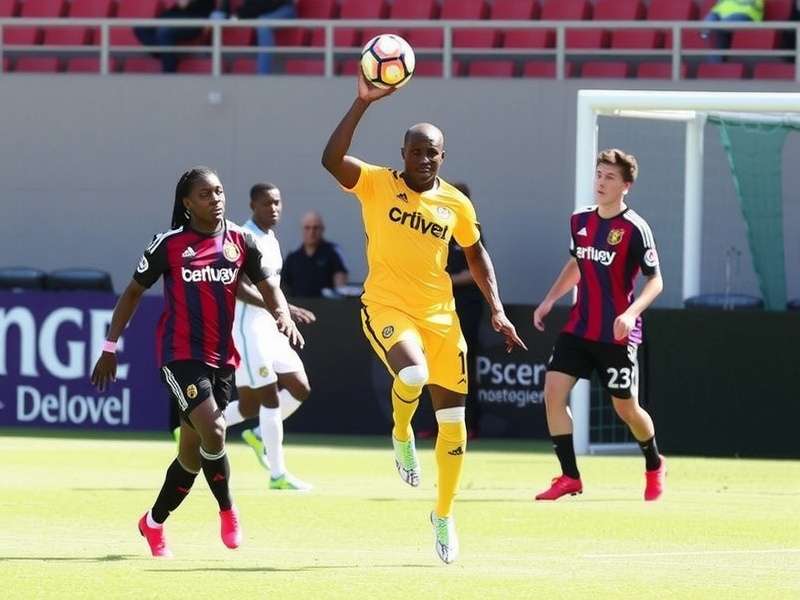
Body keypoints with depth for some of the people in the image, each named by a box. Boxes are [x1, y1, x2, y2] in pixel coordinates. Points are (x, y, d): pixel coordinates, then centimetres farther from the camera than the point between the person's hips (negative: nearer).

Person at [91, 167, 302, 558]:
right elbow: (133, 292, 4)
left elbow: (266, 286, 6)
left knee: (193, 452, 9)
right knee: (213, 432, -23)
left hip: (222, 357, 4)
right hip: (180, 354, -4)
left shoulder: (240, 241, 4)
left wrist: (283, 314, -16)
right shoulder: (169, 244, -5)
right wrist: (110, 347, 3)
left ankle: (154, 523, 27)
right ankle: (227, 510, -2)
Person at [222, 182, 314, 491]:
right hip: (246, 328, -9)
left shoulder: (271, 240, 14)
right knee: (270, 398, -8)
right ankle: (278, 474, -3)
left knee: (299, 389, 5)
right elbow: (238, 288, -25)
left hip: (269, 328, 9)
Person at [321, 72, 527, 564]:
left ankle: (444, 515, 23)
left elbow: (476, 254, 19)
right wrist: (363, 104, -28)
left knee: (454, 424, 2)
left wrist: (497, 309, 10)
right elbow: (332, 159, -22)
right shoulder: (377, 184, -5)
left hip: (440, 315, 4)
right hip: (386, 306, -4)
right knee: (412, 374, -34)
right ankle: (401, 434, 1)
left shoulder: (456, 204, 5)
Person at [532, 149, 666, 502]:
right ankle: (569, 477, -5)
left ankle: (654, 466, 33)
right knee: (553, 391, -11)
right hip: (578, 327, 5)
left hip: (617, 334, -5)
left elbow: (655, 280, -10)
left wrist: (631, 313, -26)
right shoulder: (580, 221, 6)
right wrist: (550, 300, 13)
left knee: (626, 408, 4)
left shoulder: (634, 228, -12)